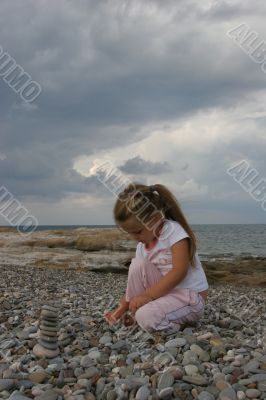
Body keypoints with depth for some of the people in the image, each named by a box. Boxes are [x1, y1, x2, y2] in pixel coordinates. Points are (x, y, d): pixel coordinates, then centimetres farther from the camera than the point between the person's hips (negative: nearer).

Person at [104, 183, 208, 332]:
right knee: (138, 264, -15)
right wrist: (121, 308, -4)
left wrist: (147, 295, -26)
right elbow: (135, 279, 6)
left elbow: (179, 272, -25)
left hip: (191, 296, -7)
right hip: (165, 290, 7)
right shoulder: (142, 245, 5)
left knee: (146, 317, -30)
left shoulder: (174, 231, -17)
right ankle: (135, 311, -6)